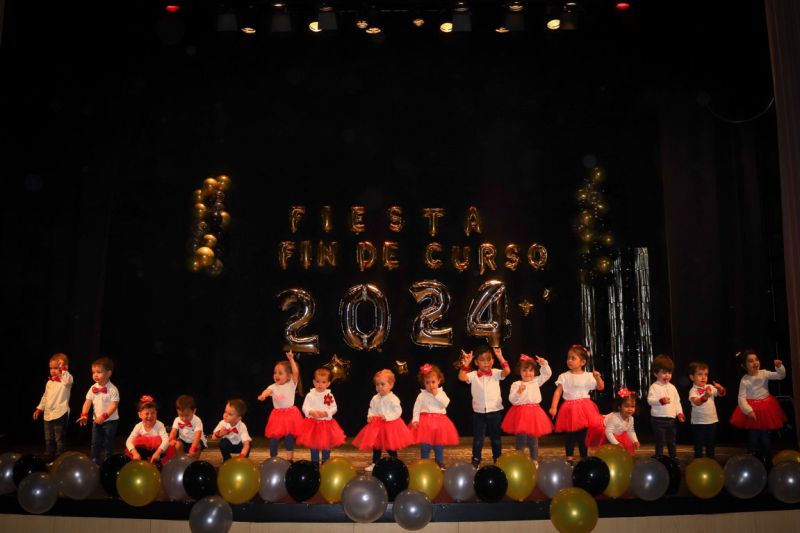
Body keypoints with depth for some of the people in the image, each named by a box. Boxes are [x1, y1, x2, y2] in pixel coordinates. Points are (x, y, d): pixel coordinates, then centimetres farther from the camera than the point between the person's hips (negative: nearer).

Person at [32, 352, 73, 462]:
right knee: (48, 439, 17)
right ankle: (48, 458, 29)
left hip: (60, 414, -8)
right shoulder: (49, 382, 12)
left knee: (60, 439, 0)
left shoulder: (66, 380, -10)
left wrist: (62, 369, -39)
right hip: (48, 414, 8)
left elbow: (68, 380, -37)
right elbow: (45, 397, 22)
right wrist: (39, 408, 19)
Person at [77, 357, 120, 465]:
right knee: (95, 443, 9)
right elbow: (88, 402, -1)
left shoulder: (112, 389, -16)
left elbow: (114, 405, -20)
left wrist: (103, 416, -27)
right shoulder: (93, 388, 1)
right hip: (97, 420, 5)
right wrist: (84, 415, -15)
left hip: (110, 420, -5)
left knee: (108, 444, 5)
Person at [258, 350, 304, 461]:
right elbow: (268, 391, -21)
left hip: (290, 414, -2)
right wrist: (263, 395, -44)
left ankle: (290, 459, 12)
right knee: (273, 439, 4)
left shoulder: (291, 384, -4)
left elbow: (296, 372, -20)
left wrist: (291, 359, -27)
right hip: (277, 415, 2)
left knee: (289, 438, 1)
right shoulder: (273, 386, 1)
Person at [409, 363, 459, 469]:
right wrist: (415, 420, -13)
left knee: (439, 445, 11)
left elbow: (446, 403, -11)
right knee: (424, 445, 1)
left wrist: (437, 394, -14)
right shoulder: (422, 395, -1)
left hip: (439, 422, 2)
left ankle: (440, 463, 25)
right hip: (425, 422, -2)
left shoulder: (441, 393, 5)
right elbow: (416, 408, -2)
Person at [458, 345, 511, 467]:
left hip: (495, 411, 0)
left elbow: (507, 371, -21)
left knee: (496, 438, 13)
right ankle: (476, 460, 21)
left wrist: (500, 357, -26)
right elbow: (461, 377, -21)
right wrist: (466, 363, -27)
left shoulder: (496, 373, -3)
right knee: (478, 439, 9)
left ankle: (498, 460, 27)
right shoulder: (473, 375, -4)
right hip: (479, 412, 0)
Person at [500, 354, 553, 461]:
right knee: (521, 439, 2)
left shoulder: (536, 381, 9)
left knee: (533, 438, 11)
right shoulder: (516, 384, -3)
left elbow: (547, 374, 7)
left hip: (534, 413, 3)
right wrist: (519, 391, -24)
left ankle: (534, 460, 23)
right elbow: (512, 400, -8)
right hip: (521, 413, -3)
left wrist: (544, 364, -10)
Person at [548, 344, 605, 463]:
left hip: (584, 408, 1)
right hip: (570, 408, -1)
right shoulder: (564, 376, -2)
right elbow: (558, 392, -4)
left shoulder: (588, 376, 2)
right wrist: (554, 407, -13)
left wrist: (598, 378, -14)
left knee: (584, 434, 7)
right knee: (570, 434, 2)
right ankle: (569, 457, 11)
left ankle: (584, 457, 19)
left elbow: (601, 387, 6)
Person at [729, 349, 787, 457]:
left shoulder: (764, 373, -4)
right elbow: (741, 398, -15)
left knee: (765, 437, 11)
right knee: (753, 437, 7)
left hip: (766, 409, 3)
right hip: (753, 410, -2)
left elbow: (781, 376, -4)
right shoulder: (744, 380, -13)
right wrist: (748, 411, -25)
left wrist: (779, 367, -23)